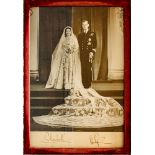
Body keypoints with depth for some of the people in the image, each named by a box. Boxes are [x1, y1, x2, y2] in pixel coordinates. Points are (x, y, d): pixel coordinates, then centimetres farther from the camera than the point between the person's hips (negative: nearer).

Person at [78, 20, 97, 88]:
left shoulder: (92, 34, 7)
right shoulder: (80, 35, 18)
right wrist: (79, 53, 5)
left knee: (88, 69, -6)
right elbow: (79, 45, 16)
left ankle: (88, 84, -1)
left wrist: (92, 52, -10)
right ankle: (83, 84, 2)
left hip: (89, 54, -3)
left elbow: (95, 45, 2)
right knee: (83, 70, -2)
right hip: (82, 55, 3)